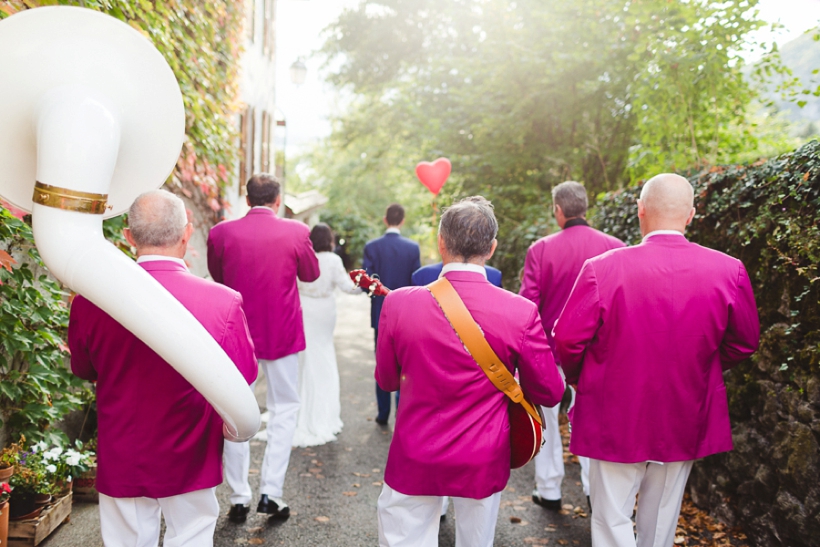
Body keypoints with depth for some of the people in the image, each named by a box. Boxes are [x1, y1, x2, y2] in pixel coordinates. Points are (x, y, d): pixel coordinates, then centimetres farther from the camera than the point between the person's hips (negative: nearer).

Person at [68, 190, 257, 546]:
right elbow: (245, 374, -7)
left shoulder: (89, 301, -16)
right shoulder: (224, 302, -22)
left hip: (121, 462, 2)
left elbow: (82, 370, 3)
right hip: (189, 462, -1)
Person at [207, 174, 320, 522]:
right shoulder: (295, 232, -11)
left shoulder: (221, 233, -6)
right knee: (284, 408, 14)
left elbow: (216, 276, 10)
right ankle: (271, 491, 9)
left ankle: (239, 498, 19)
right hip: (281, 333, -1)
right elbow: (311, 274, 5)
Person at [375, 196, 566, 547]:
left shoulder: (398, 303, -15)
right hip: (483, 464, 1)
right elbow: (550, 394, -5)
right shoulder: (521, 312, -17)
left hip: (415, 459, 0)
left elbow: (387, 381, 0)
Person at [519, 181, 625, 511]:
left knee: (547, 417, 14)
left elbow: (527, 304, -11)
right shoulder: (615, 247, -6)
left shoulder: (541, 250, -13)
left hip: (551, 349, -2)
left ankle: (549, 490, 24)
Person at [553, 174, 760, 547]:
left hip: (615, 419, -3)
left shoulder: (602, 268, -19)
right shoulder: (728, 271, -10)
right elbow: (745, 343, 2)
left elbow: (567, 340, -13)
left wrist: (582, 381, 7)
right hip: (685, 424, 3)